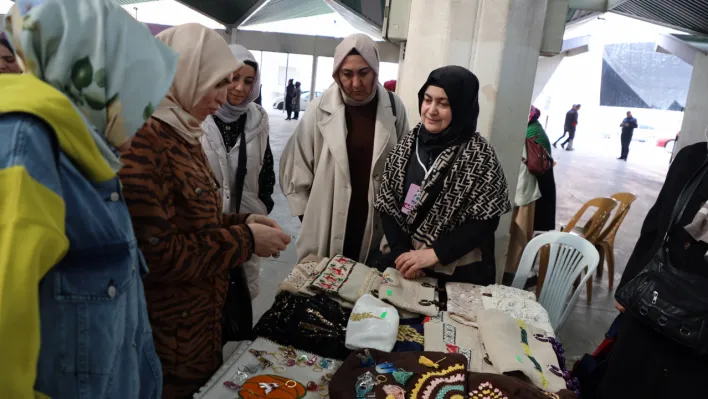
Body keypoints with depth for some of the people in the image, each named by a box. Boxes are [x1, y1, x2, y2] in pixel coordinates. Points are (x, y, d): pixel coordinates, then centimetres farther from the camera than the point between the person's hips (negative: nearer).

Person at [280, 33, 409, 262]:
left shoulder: (393, 108, -3)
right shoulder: (321, 109, -9)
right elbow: (296, 165, -1)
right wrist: (307, 213, 1)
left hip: (375, 226, 2)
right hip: (326, 226, -1)